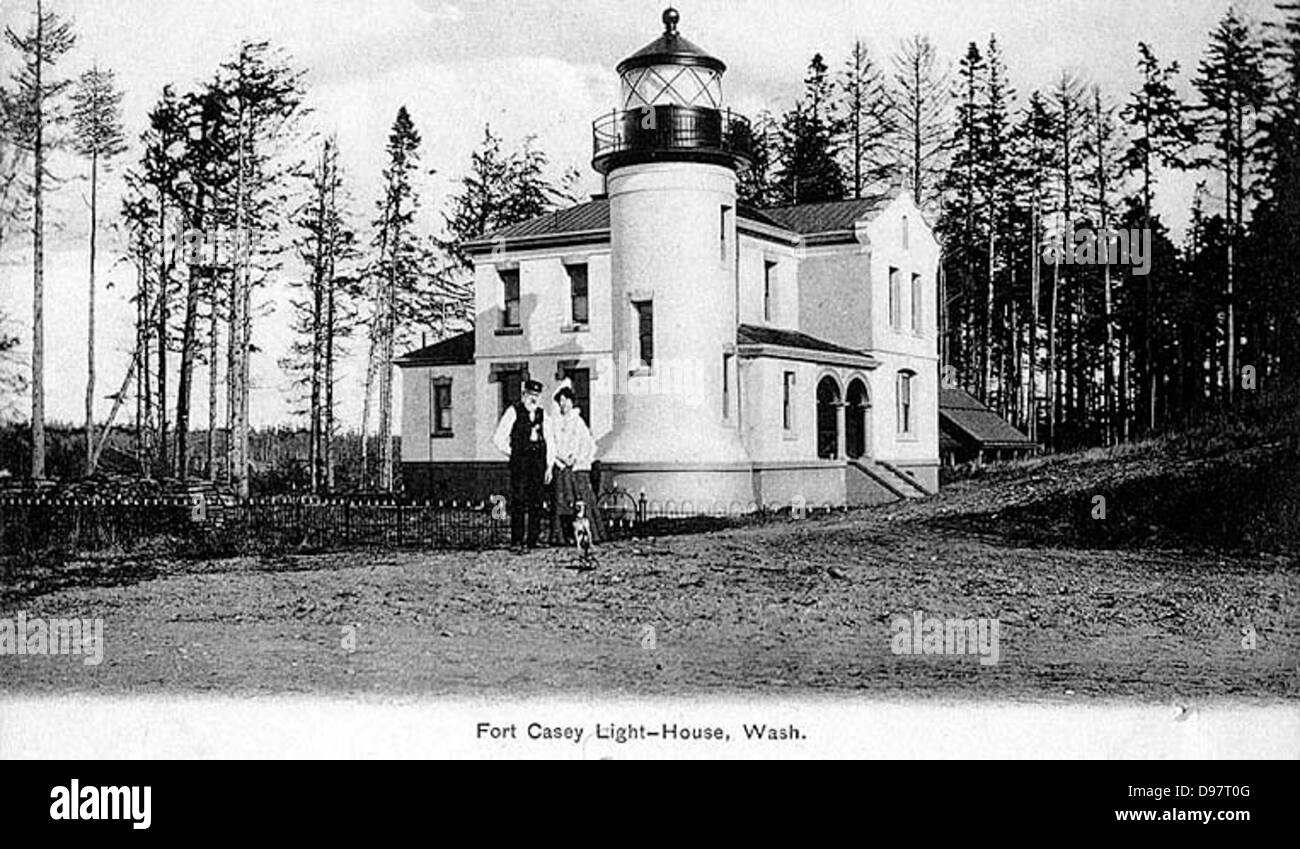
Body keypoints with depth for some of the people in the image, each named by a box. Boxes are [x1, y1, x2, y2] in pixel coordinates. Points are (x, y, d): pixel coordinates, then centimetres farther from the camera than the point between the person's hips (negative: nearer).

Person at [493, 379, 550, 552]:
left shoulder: (542, 413, 13)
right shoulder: (514, 411, -1)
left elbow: (548, 441, 15)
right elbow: (498, 439, 0)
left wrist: (549, 466, 10)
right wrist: (512, 454, 1)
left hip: (538, 462, 5)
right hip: (520, 462, -5)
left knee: (537, 503, 3)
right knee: (519, 502, -8)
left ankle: (532, 541, 9)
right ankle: (516, 541, -7)